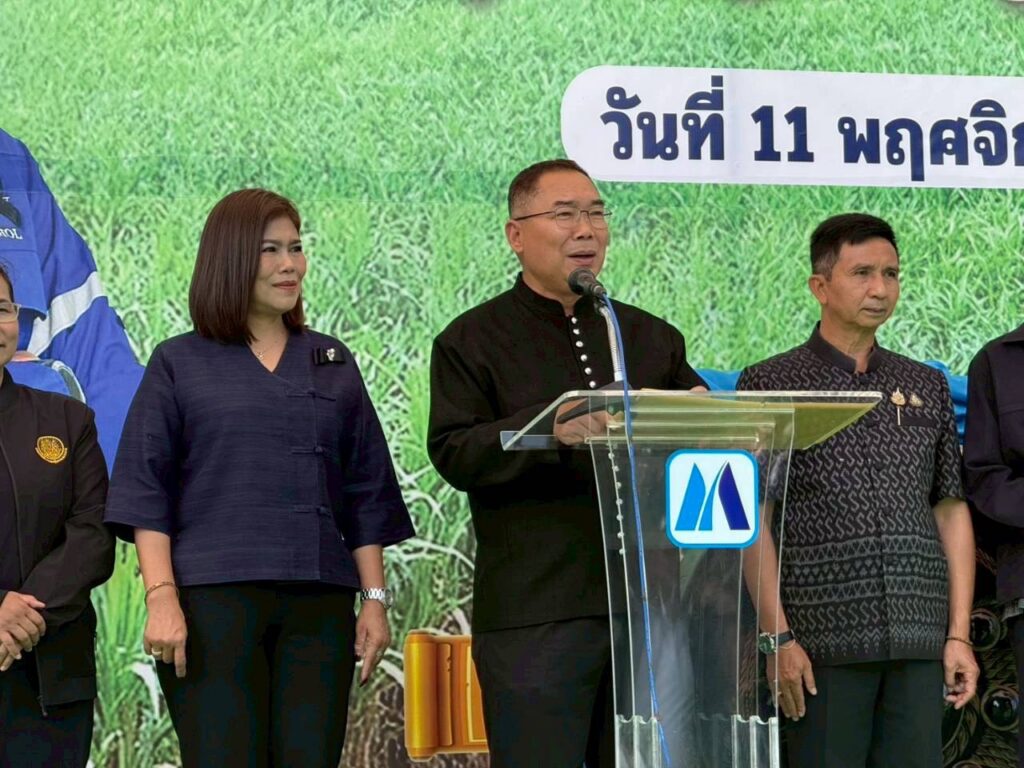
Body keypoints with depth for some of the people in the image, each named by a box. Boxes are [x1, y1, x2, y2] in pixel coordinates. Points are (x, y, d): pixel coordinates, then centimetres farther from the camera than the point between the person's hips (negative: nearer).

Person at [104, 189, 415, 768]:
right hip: (213, 599, -3)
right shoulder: (178, 364, 8)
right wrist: (161, 596, -10)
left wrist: (375, 598, 7)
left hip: (319, 602, 3)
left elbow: (366, 494, 15)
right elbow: (146, 491, 1)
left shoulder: (333, 363, 16)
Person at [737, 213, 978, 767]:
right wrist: (777, 637, -10)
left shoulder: (927, 387, 14)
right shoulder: (769, 385, 2)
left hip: (919, 642, 4)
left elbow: (952, 512, 14)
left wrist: (959, 635, 6)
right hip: (823, 642, -3)